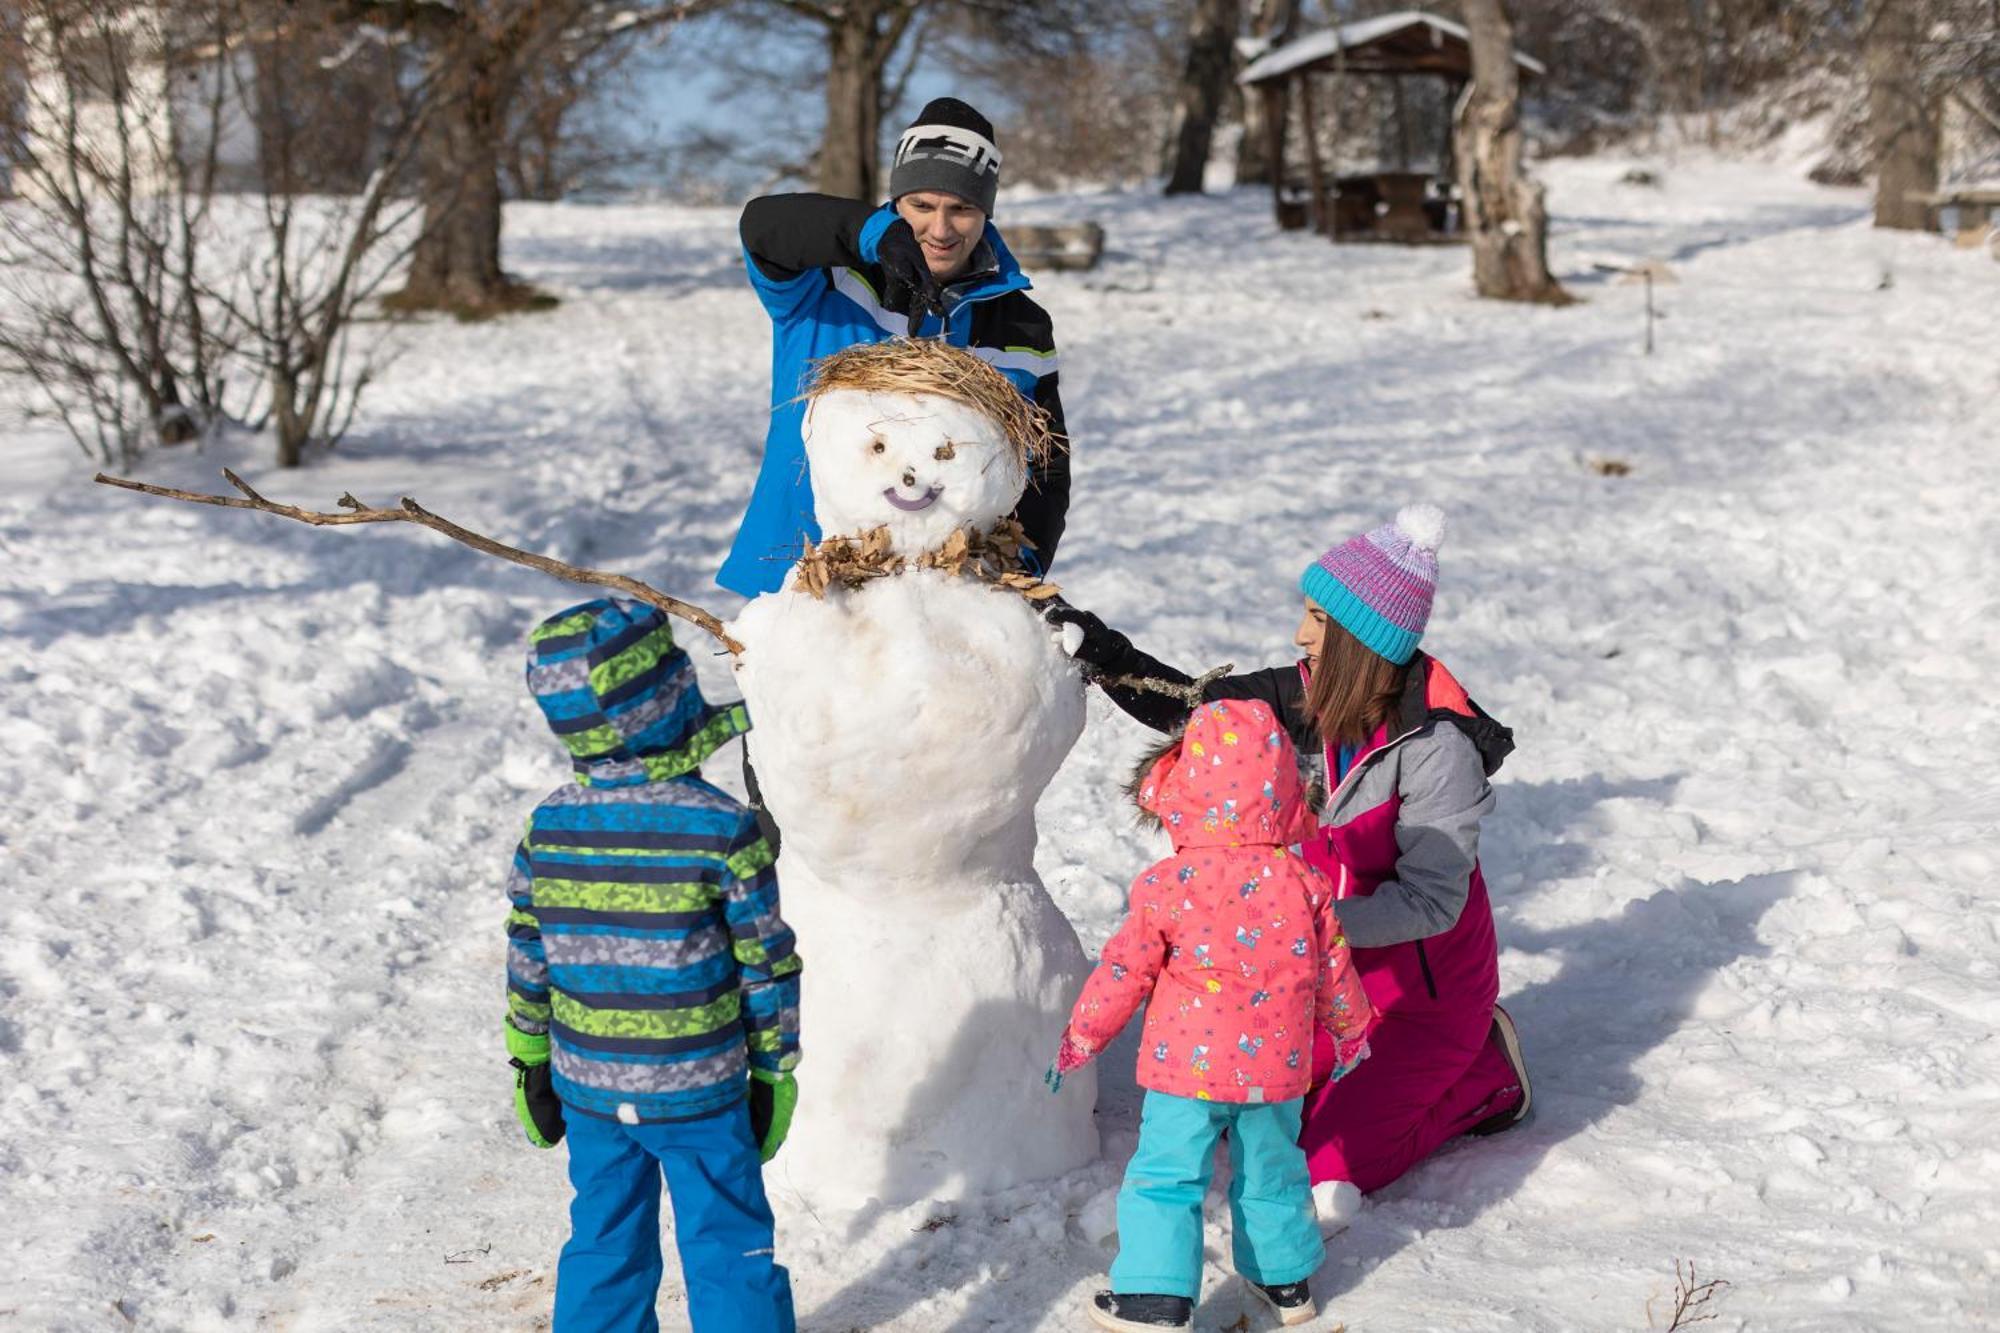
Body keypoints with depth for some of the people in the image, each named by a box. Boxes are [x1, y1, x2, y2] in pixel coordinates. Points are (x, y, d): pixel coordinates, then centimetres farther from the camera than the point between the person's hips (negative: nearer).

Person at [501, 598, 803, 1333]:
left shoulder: (547, 828, -6)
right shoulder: (720, 827, -16)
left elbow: (526, 959, 3)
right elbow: (765, 958, -9)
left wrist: (531, 1064, 15)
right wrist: (773, 1068, 3)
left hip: (587, 1088, 4)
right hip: (699, 1088, -4)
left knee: (605, 1244, 18)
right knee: (728, 1246, 9)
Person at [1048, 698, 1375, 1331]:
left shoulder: (1165, 886, -13)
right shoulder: (1304, 883, -5)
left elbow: (1123, 971, -7)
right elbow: (1332, 969, 6)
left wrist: (1079, 1037, 6)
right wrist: (1350, 1031, 24)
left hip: (1186, 1066, -3)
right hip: (1275, 1068, 4)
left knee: (1165, 1175, 5)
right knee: (1271, 1172, 21)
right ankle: (1284, 1278, 35)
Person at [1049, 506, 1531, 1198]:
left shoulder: (1437, 744, -27)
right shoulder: (1314, 698, -8)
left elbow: (1430, 900, -26)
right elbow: (1201, 706, 2)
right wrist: (1108, 656, -10)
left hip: (1425, 980, -7)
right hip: (1339, 965, 7)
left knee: (1324, 1169, -9)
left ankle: (1483, 1071, 10)